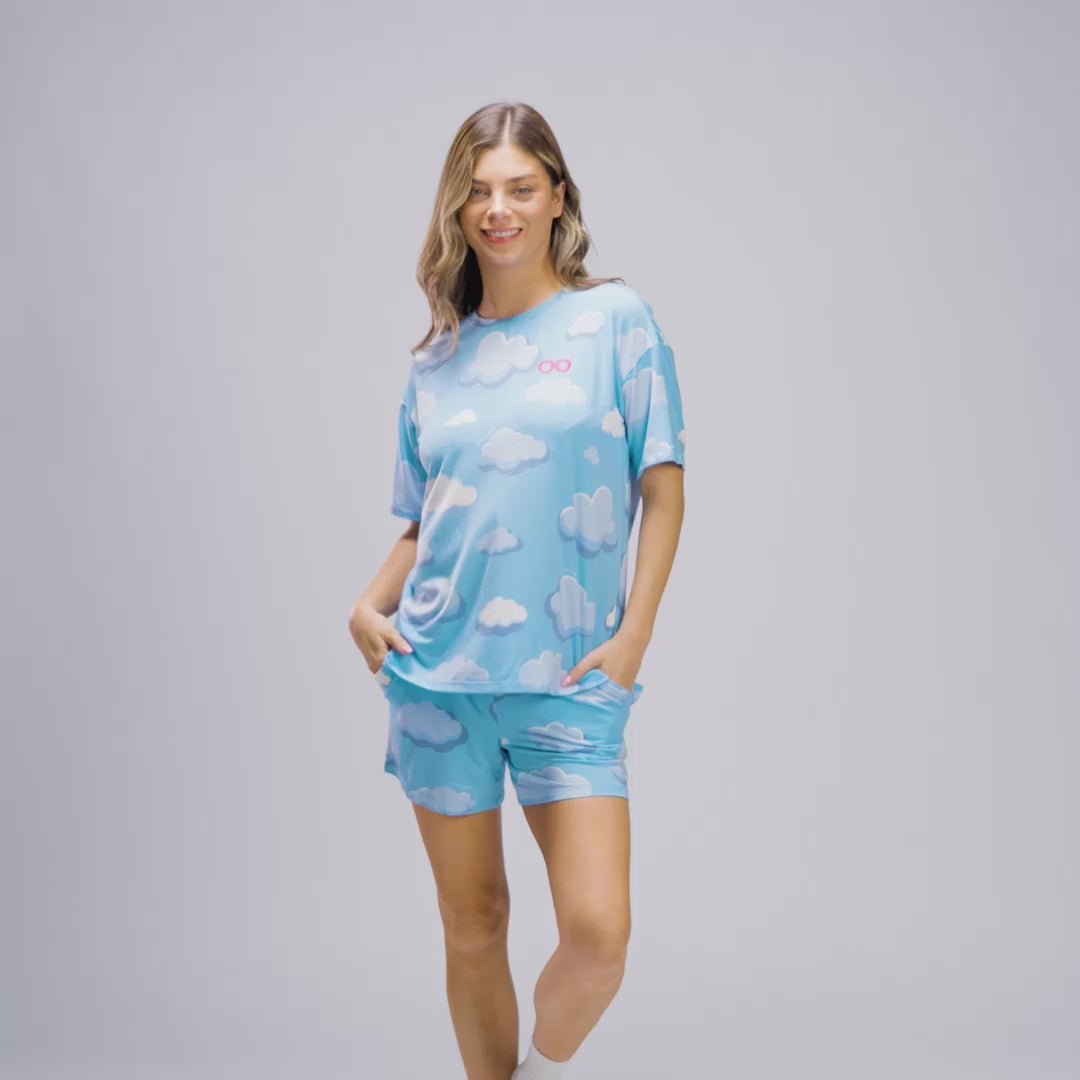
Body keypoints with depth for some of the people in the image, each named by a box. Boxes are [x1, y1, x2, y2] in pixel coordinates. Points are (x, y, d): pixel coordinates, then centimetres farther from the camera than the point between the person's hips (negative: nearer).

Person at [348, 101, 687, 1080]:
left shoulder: (615, 319, 2)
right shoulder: (438, 358, 11)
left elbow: (663, 487, 1)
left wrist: (633, 635, -8)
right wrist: (372, 604, -2)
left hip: (568, 678, -2)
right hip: (437, 671, 3)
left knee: (598, 931, -11)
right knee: (472, 925, 9)